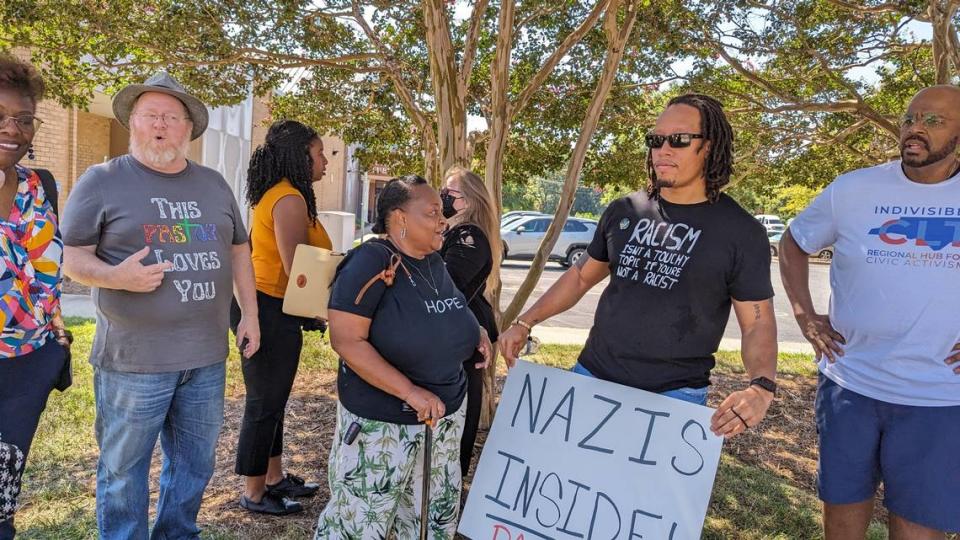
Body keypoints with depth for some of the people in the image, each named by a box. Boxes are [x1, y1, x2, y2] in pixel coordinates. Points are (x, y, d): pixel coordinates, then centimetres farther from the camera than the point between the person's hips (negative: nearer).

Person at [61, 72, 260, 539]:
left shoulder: (214, 184, 11)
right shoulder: (101, 181, -3)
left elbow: (238, 249, 16)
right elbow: (72, 257, -4)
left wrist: (250, 314, 10)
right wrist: (115, 276, -25)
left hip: (207, 357, 5)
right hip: (133, 359, -4)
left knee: (195, 464, 16)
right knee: (124, 471, 8)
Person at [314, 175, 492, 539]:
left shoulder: (435, 262, 4)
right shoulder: (371, 262, -19)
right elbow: (346, 340, -24)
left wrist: (472, 331, 0)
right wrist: (410, 392, -27)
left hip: (446, 414, 7)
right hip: (382, 422, -7)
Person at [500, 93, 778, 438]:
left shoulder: (740, 232, -6)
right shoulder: (624, 212, 6)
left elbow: (757, 322, -4)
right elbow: (581, 276, 15)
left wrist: (761, 387, -23)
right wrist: (525, 322, 9)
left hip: (673, 396, -4)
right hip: (592, 376, 4)